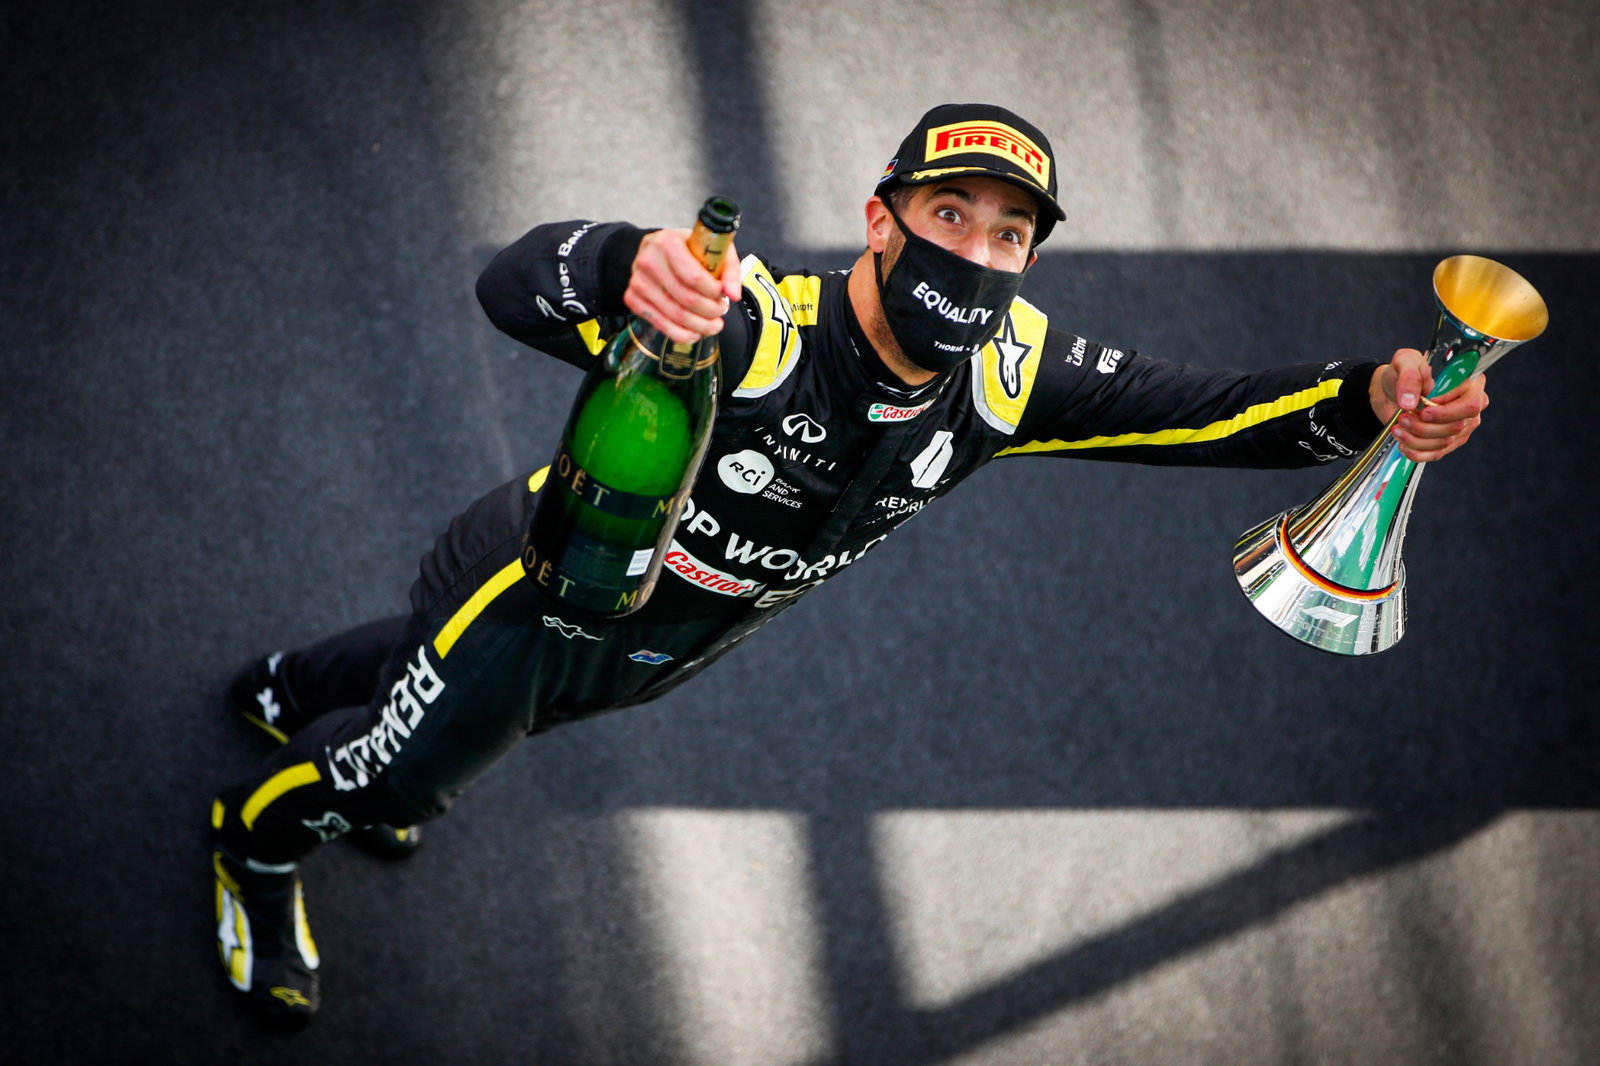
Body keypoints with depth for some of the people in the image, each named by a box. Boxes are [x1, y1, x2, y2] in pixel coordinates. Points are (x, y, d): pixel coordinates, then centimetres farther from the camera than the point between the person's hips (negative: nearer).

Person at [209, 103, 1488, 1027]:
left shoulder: (1004, 373, -23)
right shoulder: (749, 327, -41)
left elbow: (1214, 411, -24)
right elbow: (514, 284, -54)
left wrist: (1371, 402, -45)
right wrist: (628, 269, -79)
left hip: (652, 655, 6)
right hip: (534, 602, -6)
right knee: (407, 775, 15)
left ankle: (296, 688, 64)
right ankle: (257, 841, 50)